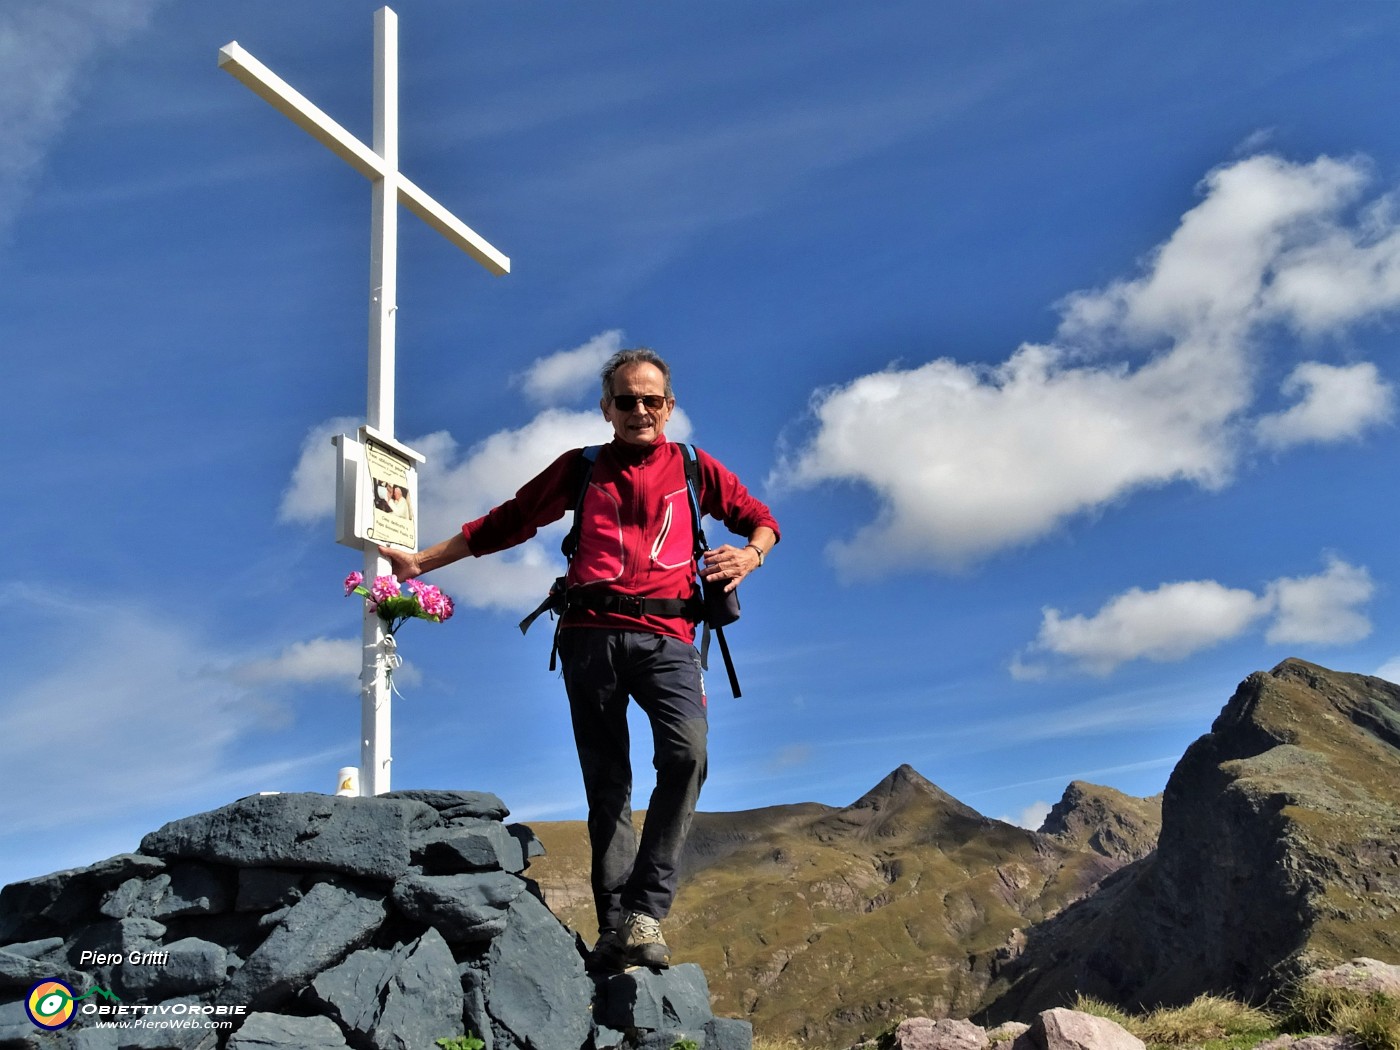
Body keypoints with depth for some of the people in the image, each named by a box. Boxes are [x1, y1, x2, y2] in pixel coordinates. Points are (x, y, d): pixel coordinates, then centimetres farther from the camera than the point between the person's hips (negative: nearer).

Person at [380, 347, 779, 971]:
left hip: (666, 635, -1)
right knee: (606, 784, 0)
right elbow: (506, 523, 21)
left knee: (687, 752, -25)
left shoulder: (693, 467, 17)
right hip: (591, 634, 1)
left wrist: (750, 554, 1)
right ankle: (615, 927, 2)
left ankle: (645, 912, -20)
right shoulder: (581, 468, 18)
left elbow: (759, 519, 24)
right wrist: (422, 561, 20)